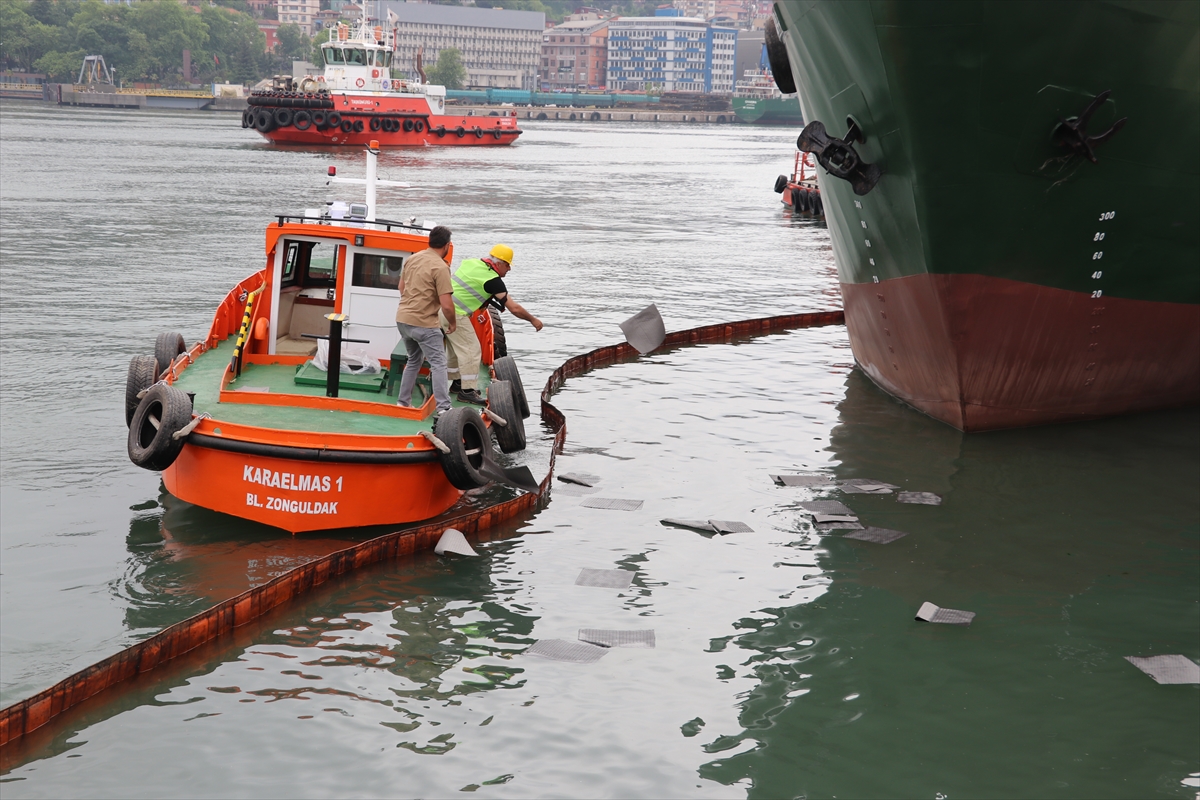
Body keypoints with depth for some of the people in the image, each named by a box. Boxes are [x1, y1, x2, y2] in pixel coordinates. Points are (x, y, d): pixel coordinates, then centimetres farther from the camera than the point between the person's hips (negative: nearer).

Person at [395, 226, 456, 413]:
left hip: (402, 319, 8)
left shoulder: (412, 258, 7)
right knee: (438, 364, -3)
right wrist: (453, 323, -2)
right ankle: (444, 408, -10)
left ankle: (403, 402, 25)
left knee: (414, 361, 23)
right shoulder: (441, 267, -16)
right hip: (424, 323, -8)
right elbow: (446, 304, -19)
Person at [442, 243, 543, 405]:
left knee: (457, 348, 21)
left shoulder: (470, 262, 8)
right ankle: (467, 391, -1)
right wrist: (533, 320, 2)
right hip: (455, 314, -9)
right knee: (471, 350, -2)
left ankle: (456, 383, 32)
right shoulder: (493, 280, -14)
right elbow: (514, 308, -11)